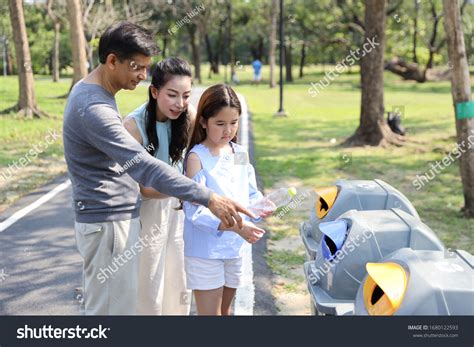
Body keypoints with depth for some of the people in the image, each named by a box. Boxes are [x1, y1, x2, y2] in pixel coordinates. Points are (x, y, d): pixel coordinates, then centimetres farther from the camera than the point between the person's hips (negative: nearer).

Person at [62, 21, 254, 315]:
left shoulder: (89, 89, 8)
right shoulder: (93, 108, -25)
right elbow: (143, 166, -33)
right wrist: (208, 198, -35)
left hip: (118, 217, 10)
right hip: (108, 223, -10)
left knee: (102, 304, 19)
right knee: (112, 308, 0)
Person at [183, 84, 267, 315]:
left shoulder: (239, 154, 4)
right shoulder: (197, 157, -15)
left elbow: (251, 195, 11)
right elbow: (194, 210, -22)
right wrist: (234, 226, -33)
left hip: (234, 247, 6)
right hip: (206, 250, -6)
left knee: (225, 310, 21)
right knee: (210, 312, 3)